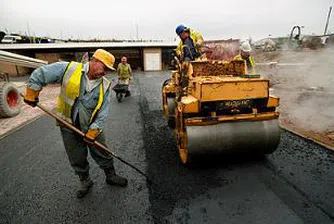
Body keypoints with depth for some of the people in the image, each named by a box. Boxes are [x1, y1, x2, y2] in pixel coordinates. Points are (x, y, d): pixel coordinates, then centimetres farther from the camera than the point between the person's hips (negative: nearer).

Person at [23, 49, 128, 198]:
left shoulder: (105, 85, -10)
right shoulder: (68, 68, -14)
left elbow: (103, 113, -12)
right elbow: (39, 75, -5)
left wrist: (92, 133, -16)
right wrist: (31, 96, -3)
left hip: (93, 127, 1)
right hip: (68, 126, 0)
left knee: (103, 155, 12)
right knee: (77, 159, 15)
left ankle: (111, 176, 36)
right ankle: (85, 181, 39)